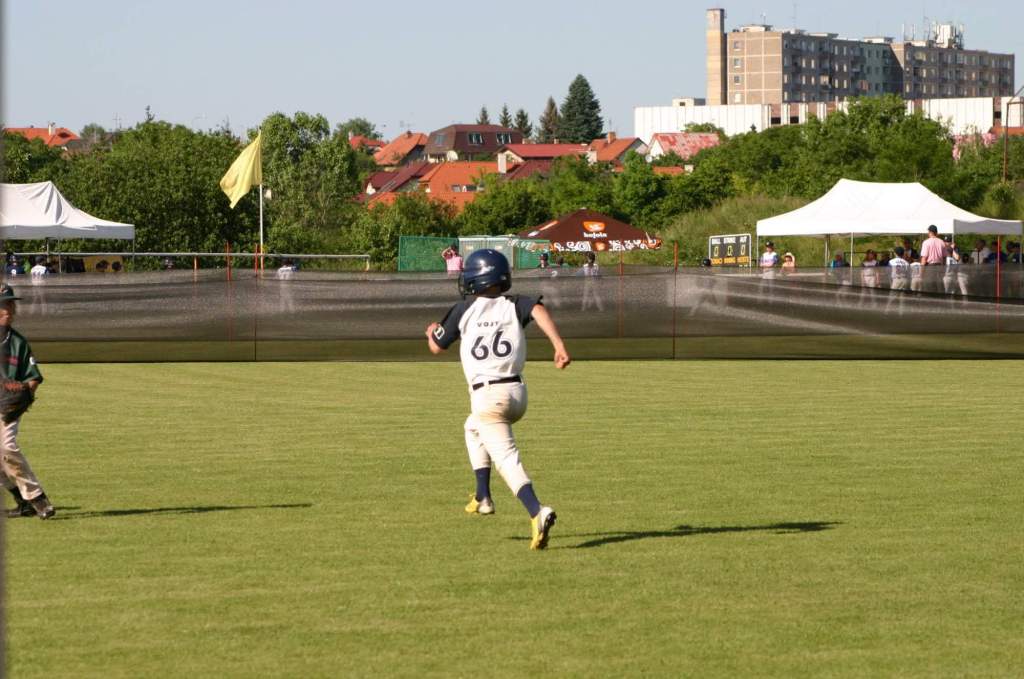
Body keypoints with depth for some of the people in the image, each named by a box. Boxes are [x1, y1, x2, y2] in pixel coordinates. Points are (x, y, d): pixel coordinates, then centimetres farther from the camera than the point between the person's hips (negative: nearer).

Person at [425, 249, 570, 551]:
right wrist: (559, 345, -24)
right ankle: (482, 496, 29)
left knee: (507, 458, -11)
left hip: (488, 396, -5)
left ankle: (537, 512, -33)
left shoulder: (464, 309, 4)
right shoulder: (515, 305, 10)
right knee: (474, 427, 32)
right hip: (518, 393, 5)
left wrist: (431, 331, 38)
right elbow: (539, 311, -13)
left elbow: (437, 347, 15)